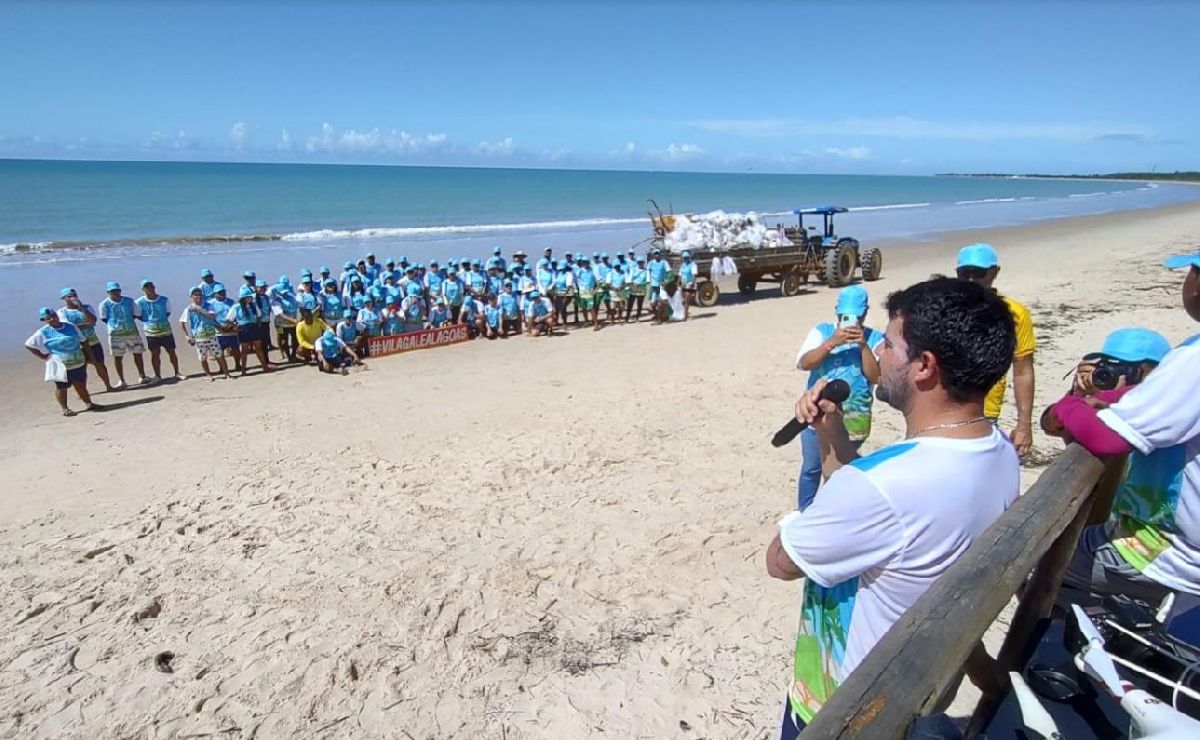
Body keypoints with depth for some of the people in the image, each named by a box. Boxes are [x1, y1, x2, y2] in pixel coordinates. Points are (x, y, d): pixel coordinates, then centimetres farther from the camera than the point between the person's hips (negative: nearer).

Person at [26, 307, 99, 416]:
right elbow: (28, 345, 0)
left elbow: (83, 342, 11)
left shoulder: (71, 327, 3)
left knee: (81, 385, 9)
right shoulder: (43, 333, -6)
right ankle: (65, 408, 19)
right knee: (61, 387, 7)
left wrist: (89, 356, 9)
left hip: (78, 363, 2)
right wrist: (43, 357, -5)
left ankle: (88, 403, 21)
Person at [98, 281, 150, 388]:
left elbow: (137, 315, 7)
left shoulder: (129, 301, 0)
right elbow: (103, 318, 3)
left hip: (132, 331, 2)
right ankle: (121, 381, 11)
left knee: (138, 354, 7)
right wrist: (114, 324, -2)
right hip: (115, 334, -1)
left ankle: (142, 376, 19)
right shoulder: (104, 304, -5)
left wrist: (127, 321, 1)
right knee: (117, 357, 2)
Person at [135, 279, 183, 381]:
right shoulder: (140, 302, -5)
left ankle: (177, 373, 14)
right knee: (155, 354, 3)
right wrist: (149, 321, 1)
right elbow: (137, 315, 5)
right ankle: (157, 376, 11)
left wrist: (162, 321, 4)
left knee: (172, 352, 5)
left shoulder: (164, 300, -1)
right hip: (151, 332, -1)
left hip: (166, 330, 1)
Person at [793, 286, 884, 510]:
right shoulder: (822, 331, -4)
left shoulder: (874, 339, -5)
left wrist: (863, 346, -24)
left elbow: (876, 377, -14)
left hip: (853, 419, 0)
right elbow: (803, 364, -17)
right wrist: (831, 342, -28)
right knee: (811, 467, 13)